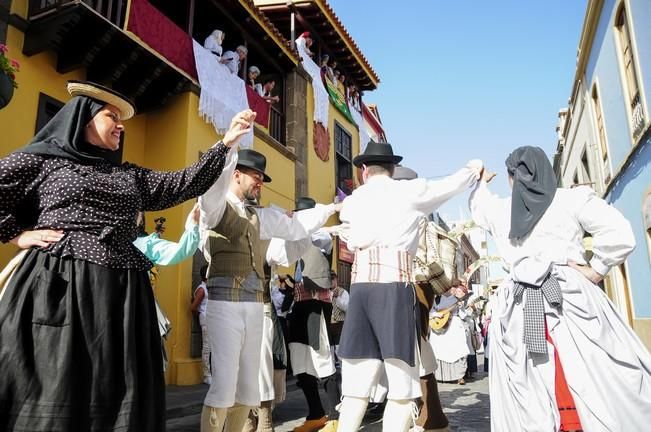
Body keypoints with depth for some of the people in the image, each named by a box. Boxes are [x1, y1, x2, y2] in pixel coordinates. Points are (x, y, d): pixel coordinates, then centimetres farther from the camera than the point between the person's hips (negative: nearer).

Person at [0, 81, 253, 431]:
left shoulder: (132, 176, 21)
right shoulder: (42, 157, 9)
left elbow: (184, 185, 16)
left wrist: (225, 143, 12)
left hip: (122, 294, 5)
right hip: (58, 286, -4)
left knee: (115, 395, 4)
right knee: (49, 394, -3)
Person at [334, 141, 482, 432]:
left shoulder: (353, 200, 19)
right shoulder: (409, 191, 10)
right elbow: (452, 184, 23)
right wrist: (476, 168, 44)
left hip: (359, 287, 5)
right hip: (394, 286, -4)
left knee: (356, 387, 9)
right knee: (402, 389, 1)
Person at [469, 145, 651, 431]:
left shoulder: (498, 209, 13)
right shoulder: (573, 198, 3)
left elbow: (478, 205, 37)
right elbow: (620, 235, -7)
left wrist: (481, 182, 56)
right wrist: (595, 270, 5)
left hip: (519, 307, 3)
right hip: (572, 297, -3)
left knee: (529, 405, 7)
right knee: (609, 388, 2)